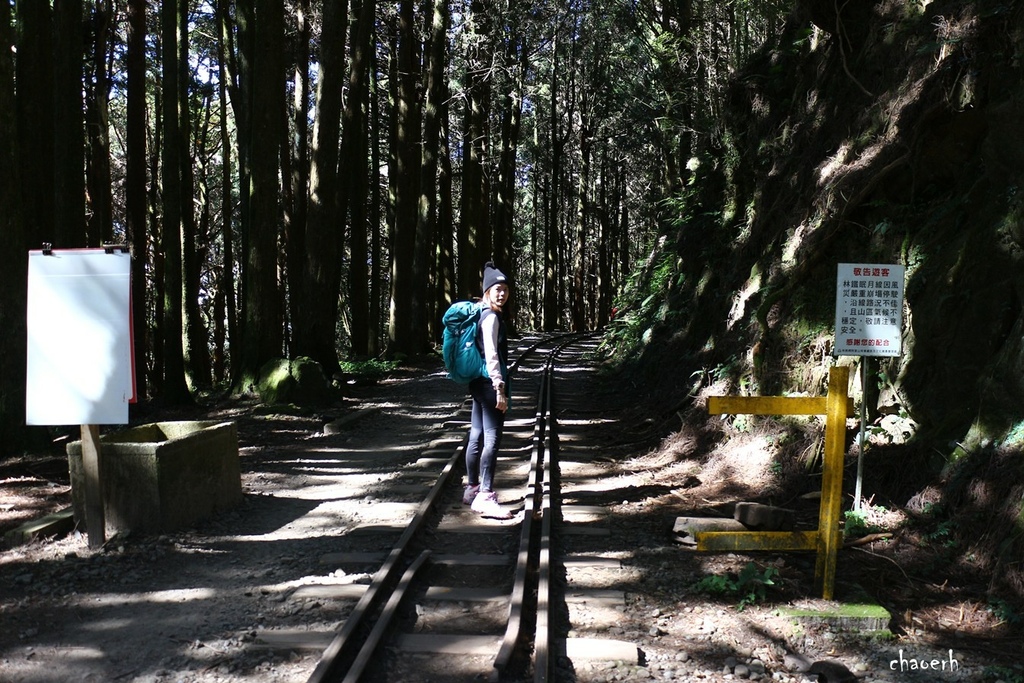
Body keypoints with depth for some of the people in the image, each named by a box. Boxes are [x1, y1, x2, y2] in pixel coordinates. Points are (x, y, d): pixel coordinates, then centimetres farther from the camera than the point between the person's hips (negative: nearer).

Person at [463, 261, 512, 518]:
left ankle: (472, 489, 25)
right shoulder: (492, 317, -12)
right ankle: (485, 496, -12)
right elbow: (491, 356, -19)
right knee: (492, 439, -11)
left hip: (479, 383, 10)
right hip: (489, 383, -10)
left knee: (477, 437, 15)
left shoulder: (482, 315, 16)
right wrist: (500, 389, -21)